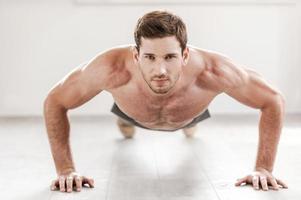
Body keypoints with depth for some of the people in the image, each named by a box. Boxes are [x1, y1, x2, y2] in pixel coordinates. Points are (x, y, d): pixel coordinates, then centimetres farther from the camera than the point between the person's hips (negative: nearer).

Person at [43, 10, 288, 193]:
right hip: (134, 112, -1)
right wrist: (66, 169, -36)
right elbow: (54, 102, -33)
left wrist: (264, 169, -37)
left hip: (190, 111, 1)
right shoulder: (112, 68, -49)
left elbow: (274, 100, -33)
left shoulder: (212, 71, -50)